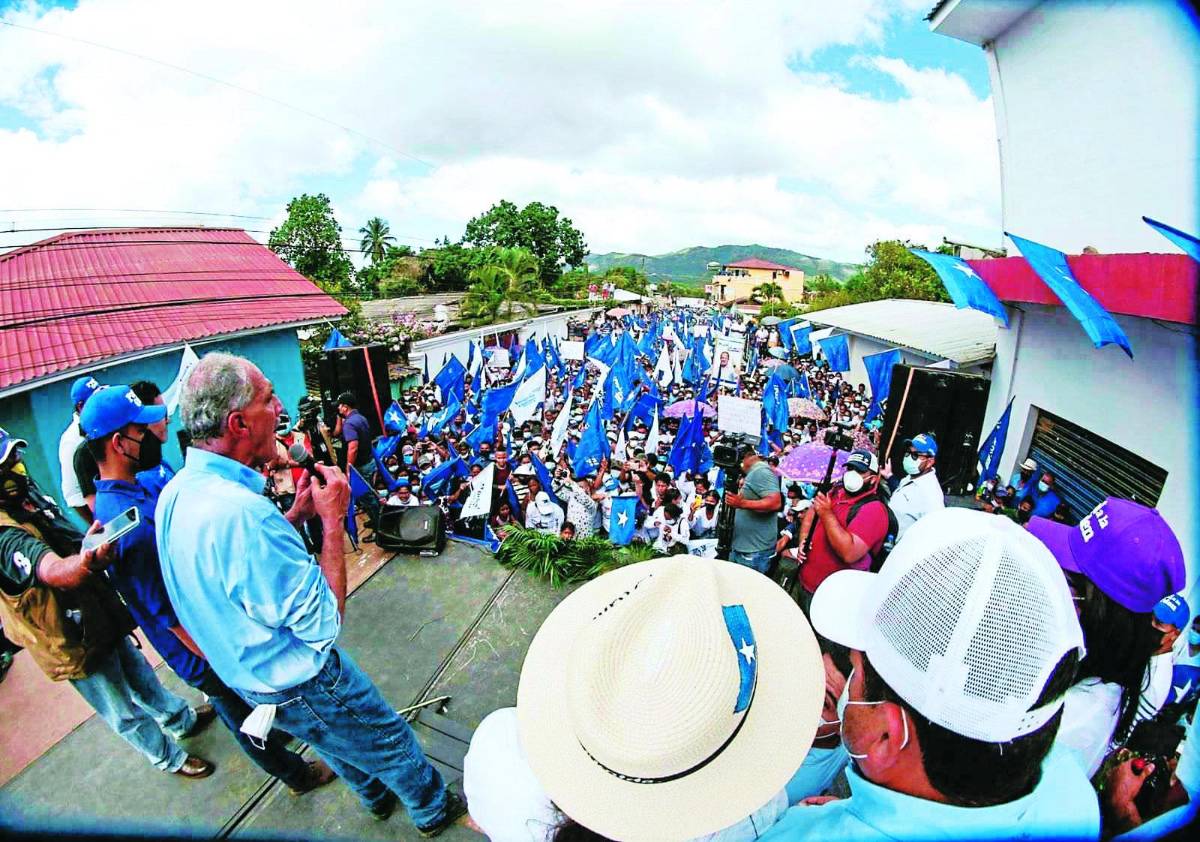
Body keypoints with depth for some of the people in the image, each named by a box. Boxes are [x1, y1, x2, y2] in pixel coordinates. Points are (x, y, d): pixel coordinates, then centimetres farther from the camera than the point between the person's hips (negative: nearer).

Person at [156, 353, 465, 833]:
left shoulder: (176, 492, -8)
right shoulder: (241, 511, -38)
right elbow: (325, 623, -32)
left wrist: (299, 511, -2)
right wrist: (333, 517, -27)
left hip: (242, 673, 9)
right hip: (299, 687, -9)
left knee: (334, 742, 33)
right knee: (392, 741, 18)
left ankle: (376, 796, 59)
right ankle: (435, 812, 44)